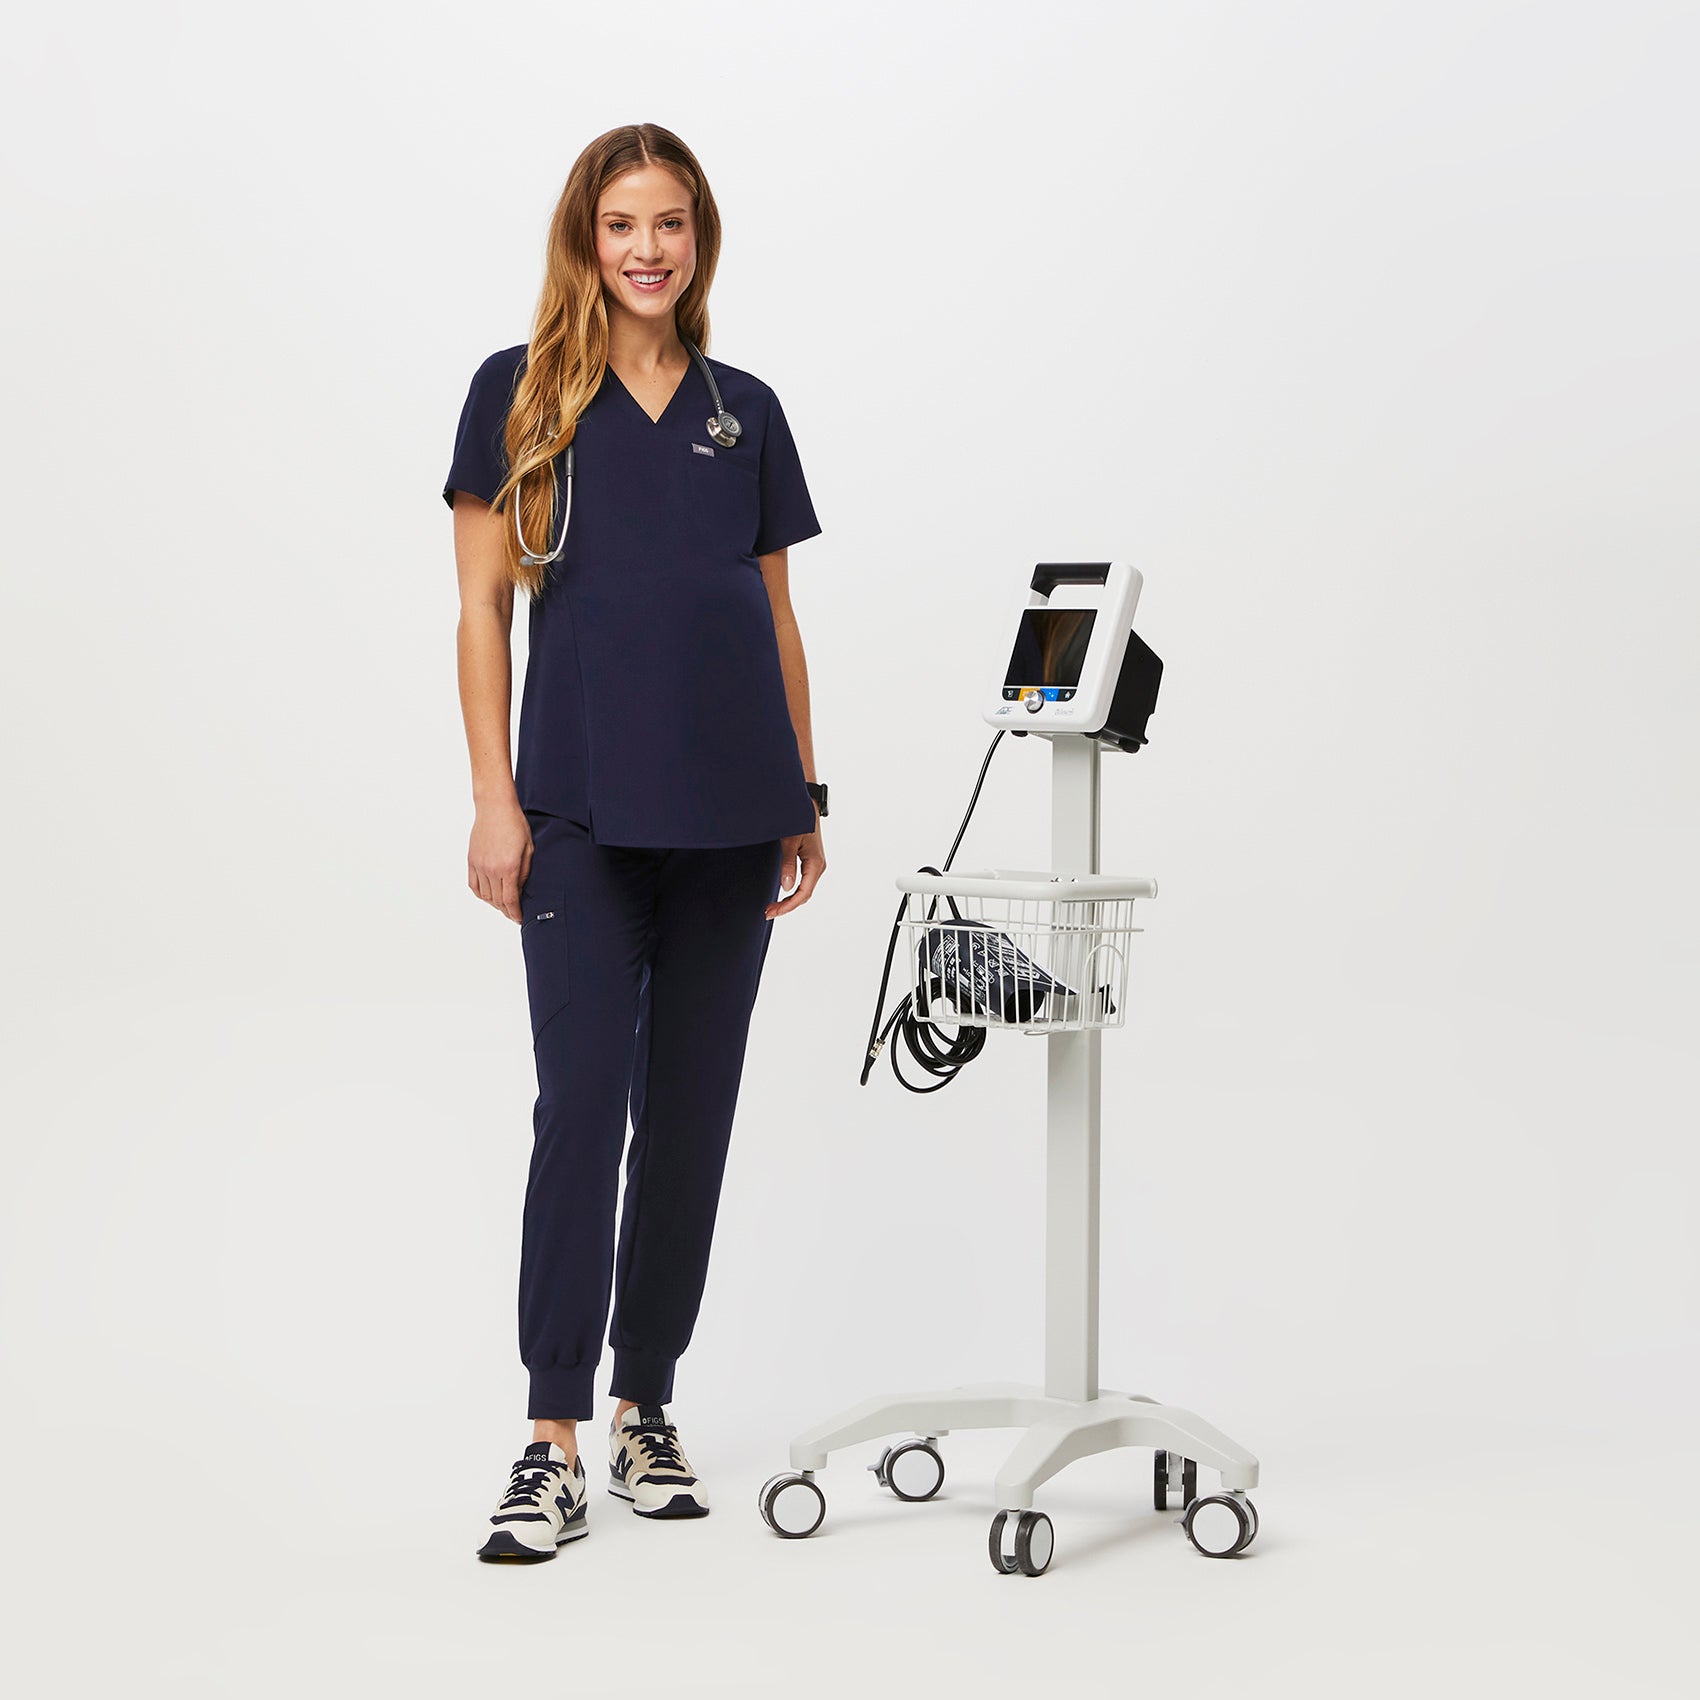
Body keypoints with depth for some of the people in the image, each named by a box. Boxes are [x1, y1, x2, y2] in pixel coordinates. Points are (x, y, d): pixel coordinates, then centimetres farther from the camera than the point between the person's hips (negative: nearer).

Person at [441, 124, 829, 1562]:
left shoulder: (746, 410, 12)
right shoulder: (521, 395, 3)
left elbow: (777, 617, 14)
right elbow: (484, 604, 0)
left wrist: (804, 798, 9)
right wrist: (493, 797, -8)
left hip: (731, 810, 3)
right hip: (585, 809, -3)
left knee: (693, 1108, 7)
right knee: (580, 1103, -8)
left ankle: (647, 1413, 18)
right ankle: (555, 1442, -3)